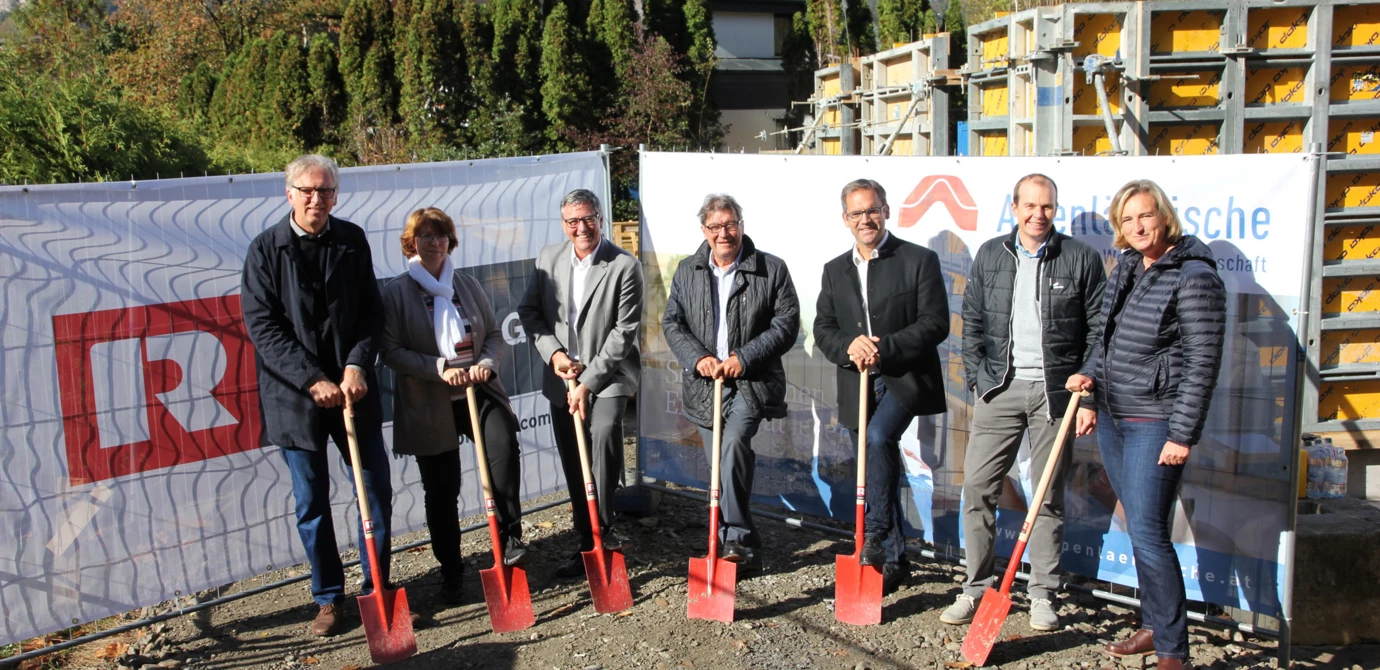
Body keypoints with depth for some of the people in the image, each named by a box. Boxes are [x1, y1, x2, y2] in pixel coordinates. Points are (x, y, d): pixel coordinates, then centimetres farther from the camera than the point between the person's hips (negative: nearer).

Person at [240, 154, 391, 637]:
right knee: (312, 504, 8)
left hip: (353, 388, 2)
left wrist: (356, 366, -11)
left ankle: (377, 588, 24)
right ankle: (329, 598, 23)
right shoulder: (265, 249, -3)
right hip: (296, 396, -2)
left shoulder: (352, 240, 3)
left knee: (376, 492, 7)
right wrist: (314, 380, -14)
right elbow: (261, 326, -8)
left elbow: (372, 311, 3)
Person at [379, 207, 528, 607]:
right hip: (429, 405, -2)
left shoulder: (467, 285, 12)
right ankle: (450, 573, 22)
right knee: (441, 492, 7)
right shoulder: (397, 292, 0)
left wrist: (487, 363, -9)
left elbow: (494, 333, 12)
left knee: (504, 444, -29)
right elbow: (390, 350, -8)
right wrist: (440, 368, -18)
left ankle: (510, 537, -19)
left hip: (478, 391, 2)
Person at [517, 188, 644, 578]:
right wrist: (554, 353, -8)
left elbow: (624, 331, -13)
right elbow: (529, 311, 8)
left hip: (607, 376, -4)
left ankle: (601, 531, -13)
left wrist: (588, 381, -16)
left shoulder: (625, 266, -10)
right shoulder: (548, 259, 5)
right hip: (562, 378, 5)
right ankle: (588, 542, 24)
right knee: (573, 464, 9)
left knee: (604, 434, -27)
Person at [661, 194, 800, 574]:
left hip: (752, 382, -4)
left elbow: (786, 323, -5)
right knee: (720, 465, 9)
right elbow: (671, 323, 6)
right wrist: (698, 358, -11)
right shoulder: (686, 272, 9)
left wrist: (744, 357, -15)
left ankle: (736, 538, -19)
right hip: (704, 384, 4)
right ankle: (745, 549, 24)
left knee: (734, 442, -27)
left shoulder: (772, 269, -1)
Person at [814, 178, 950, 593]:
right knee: (875, 468, 10)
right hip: (857, 386, 5)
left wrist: (884, 348, -20)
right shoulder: (835, 271, 12)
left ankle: (876, 535, -17)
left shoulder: (920, 260, -3)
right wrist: (849, 346, -13)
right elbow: (822, 329, 9)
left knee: (878, 437, -30)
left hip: (904, 378, -5)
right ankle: (893, 559, 24)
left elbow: (935, 324, -9)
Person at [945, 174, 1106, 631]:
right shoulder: (990, 255, 8)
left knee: (1050, 496, 6)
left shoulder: (1081, 259, 1)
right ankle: (977, 588, 12)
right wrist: (977, 380, 4)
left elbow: (1098, 332, 2)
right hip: (1000, 387, 2)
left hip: (1055, 391, -2)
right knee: (977, 486, 0)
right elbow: (972, 323, 12)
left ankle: (1043, 596, 17)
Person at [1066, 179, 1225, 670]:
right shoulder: (1126, 268, 11)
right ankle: (1154, 626, 28)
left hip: (1155, 422, -8)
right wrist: (1090, 373, 4)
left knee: (1147, 533, -9)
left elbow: (1202, 364, -16)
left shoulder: (1194, 277, -13)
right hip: (1112, 417, 8)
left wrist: (1182, 434, -18)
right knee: (1140, 528, 15)